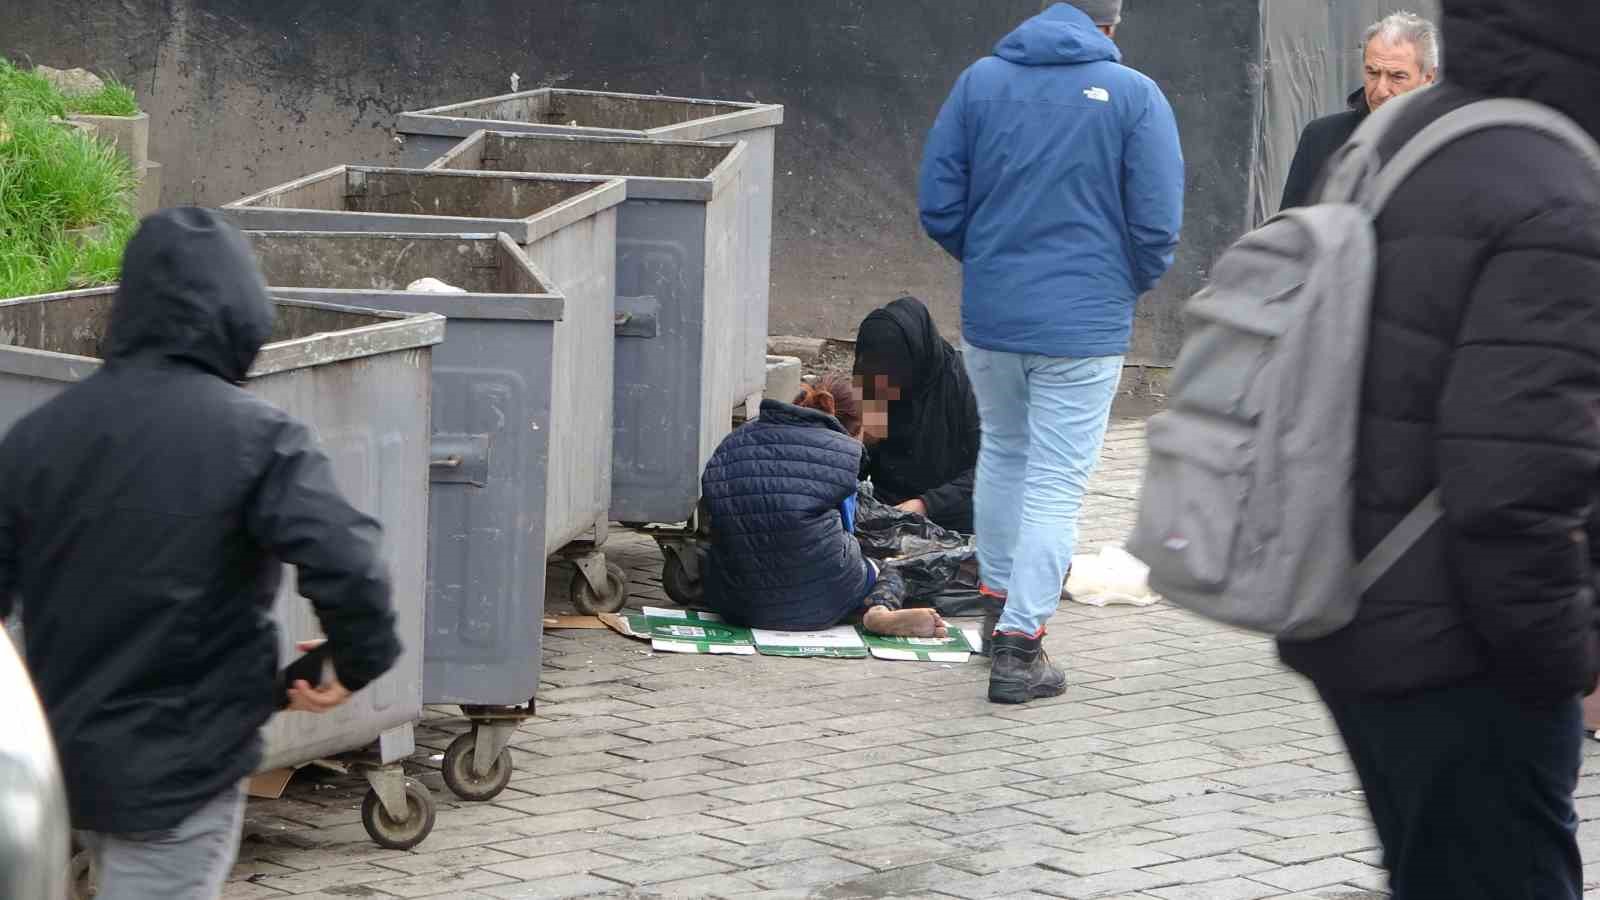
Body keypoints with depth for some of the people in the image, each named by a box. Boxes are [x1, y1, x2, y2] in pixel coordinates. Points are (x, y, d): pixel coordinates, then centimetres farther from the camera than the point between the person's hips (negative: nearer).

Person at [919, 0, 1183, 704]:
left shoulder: (981, 80, 2)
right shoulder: (1134, 96, -6)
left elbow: (938, 203, 3)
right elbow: (1158, 225, -7)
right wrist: (1127, 285, 12)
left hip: (988, 313, 3)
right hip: (1086, 323, -3)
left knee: (1002, 453, 24)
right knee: (1056, 484, 1)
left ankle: (1000, 599, 35)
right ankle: (1020, 645, -2)